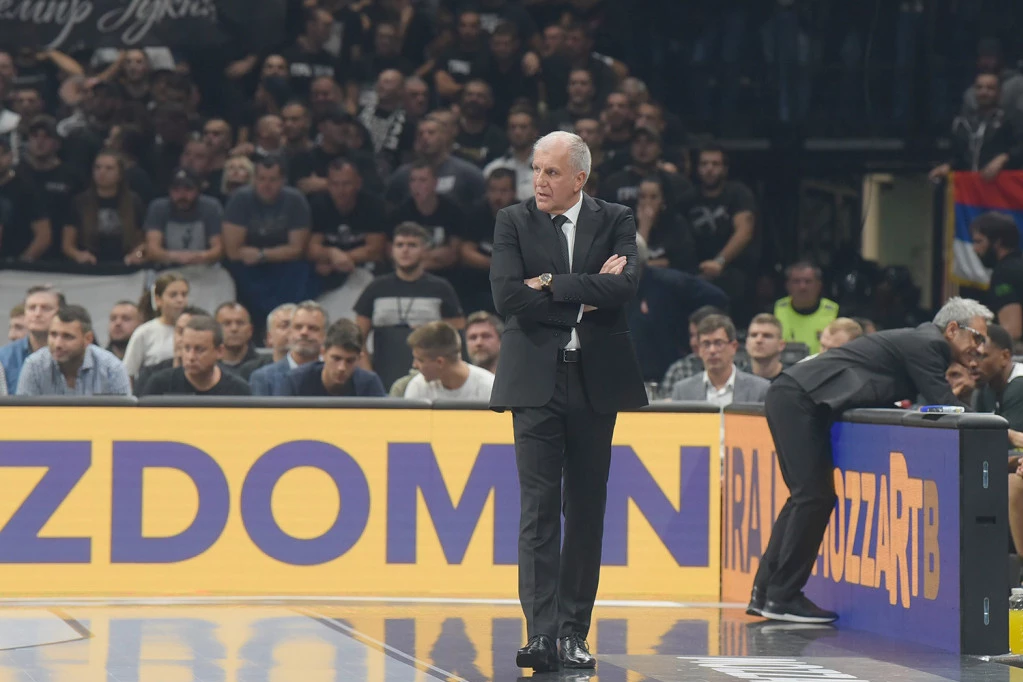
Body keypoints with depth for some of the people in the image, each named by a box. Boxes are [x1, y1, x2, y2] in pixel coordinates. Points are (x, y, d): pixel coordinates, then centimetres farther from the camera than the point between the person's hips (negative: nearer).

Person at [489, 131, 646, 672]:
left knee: (586, 507, 5)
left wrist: (551, 284, -12)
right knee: (539, 506, -9)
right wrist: (586, 296, -10)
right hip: (536, 381, -1)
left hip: (595, 382, 1)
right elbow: (507, 297, -9)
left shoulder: (615, 221, 6)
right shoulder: (513, 222, 4)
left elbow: (624, 286, -12)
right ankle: (542, 633, -15)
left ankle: (574, 633, 11)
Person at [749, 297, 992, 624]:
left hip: (794, 398, 10)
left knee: (806, 496, 12)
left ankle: (765, 593, 14)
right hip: (797, 398, -10)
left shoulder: (923, 343, 19)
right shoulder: (927, 344, -10)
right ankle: (783, 597, -6)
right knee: (815, 496, -10)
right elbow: (945, 407, -15)